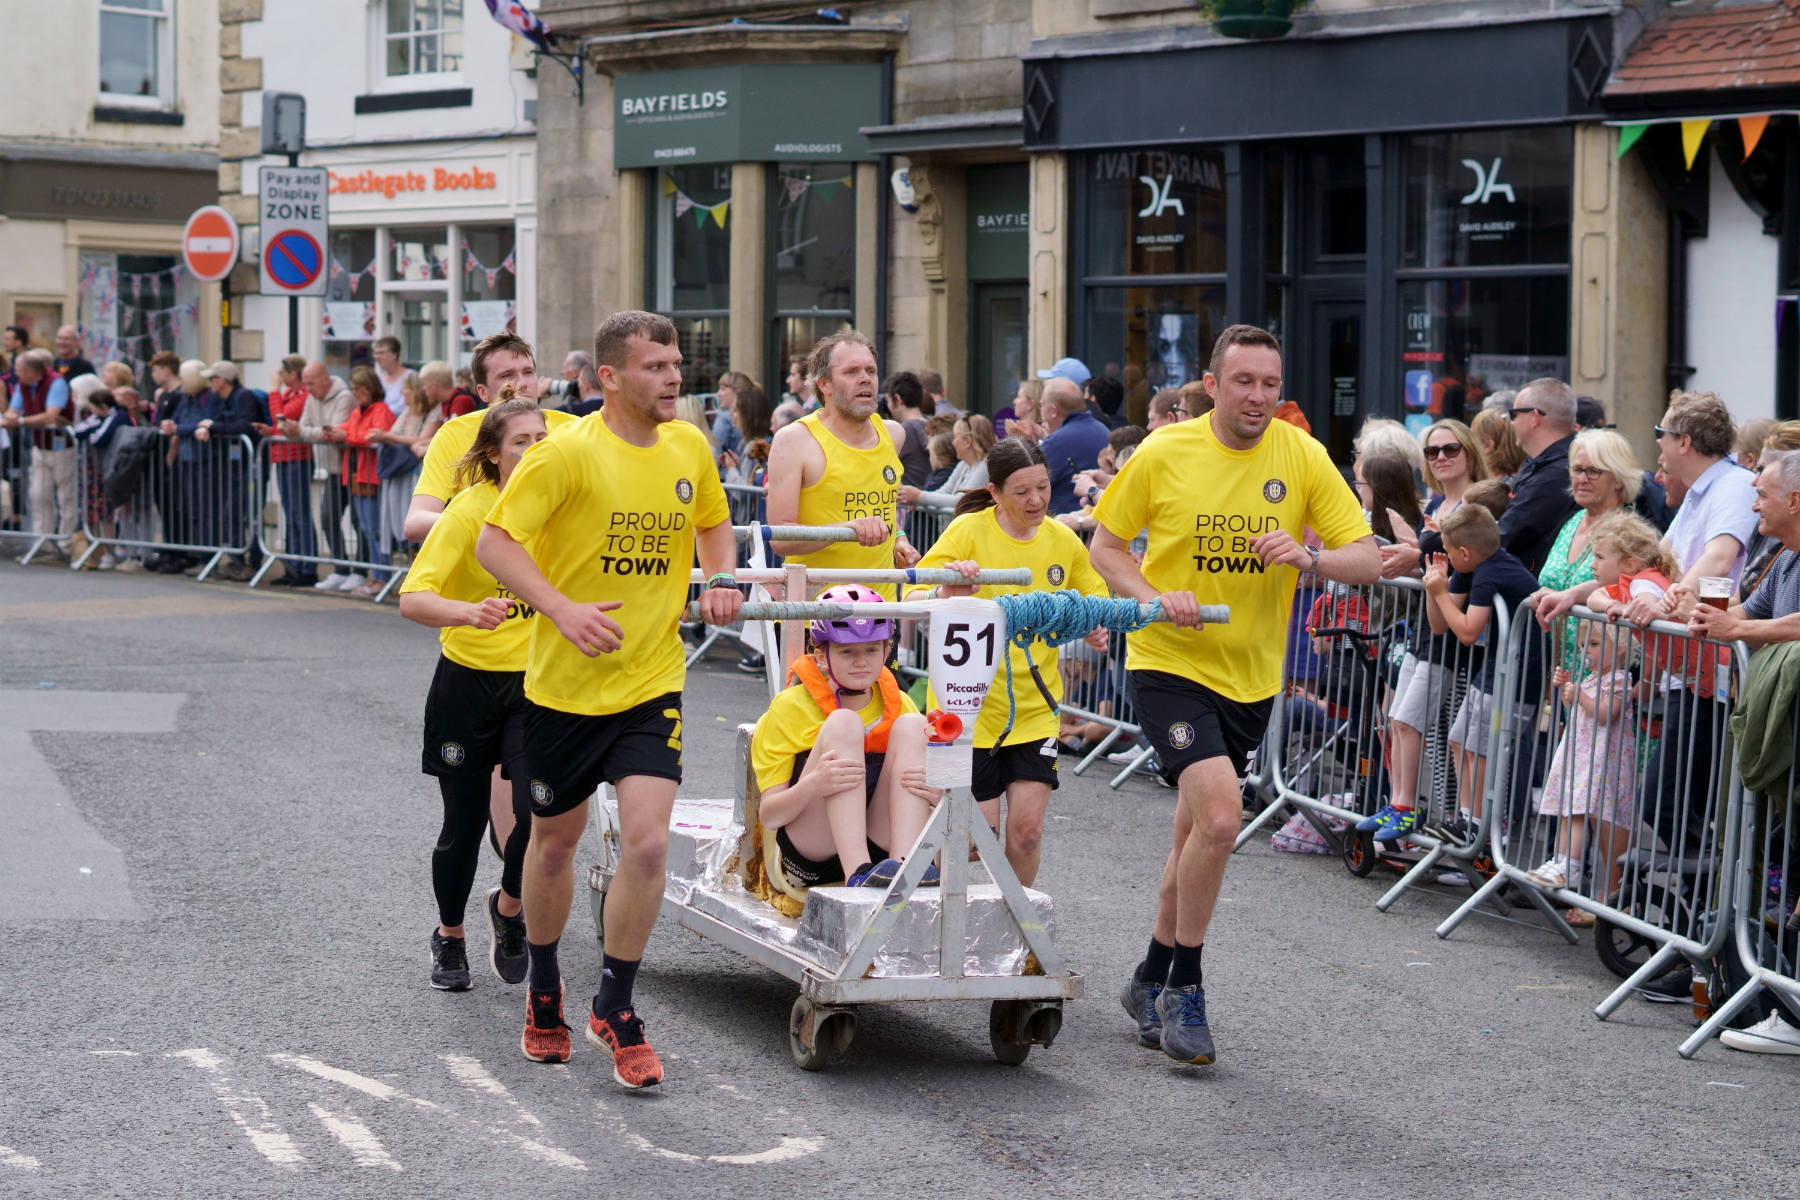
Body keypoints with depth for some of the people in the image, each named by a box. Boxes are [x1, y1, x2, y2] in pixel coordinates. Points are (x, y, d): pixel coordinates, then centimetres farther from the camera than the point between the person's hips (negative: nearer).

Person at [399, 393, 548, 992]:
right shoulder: (469, 511, -16)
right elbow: (412, 600, -25)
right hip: (468, 680, -2)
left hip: (536, 682, 2)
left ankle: (508, 905, 19)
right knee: (464, 825, 7)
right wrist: (469, 612, -43)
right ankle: (450, 937, 33)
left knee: (539, 813, -13)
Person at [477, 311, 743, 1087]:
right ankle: (544, 993, 36)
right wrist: (562, 609, -25)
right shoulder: (568, 452, -14)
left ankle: (615, 1008, 5)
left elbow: (713, 523, 22)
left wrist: (720, 579, 1)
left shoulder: (690, 448, 2)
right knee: (555, 840, 13)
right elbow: (494, 541, -13)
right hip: (564, 682, -2)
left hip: (653, 681, 2)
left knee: (647, 842, -12)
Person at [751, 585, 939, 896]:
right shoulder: (790, 707, 1)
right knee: (843, 723, -22)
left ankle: (905, 865, -33)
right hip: (809, 862, -3)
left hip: (882, 846, 3)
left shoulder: (899, 705, 13)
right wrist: (814, 785, -29)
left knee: (911, 727, -13)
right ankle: (858, 875, -40)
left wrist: (935, 792, -16)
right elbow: (768, 815, -6)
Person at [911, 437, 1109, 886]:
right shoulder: (969, 531, -10)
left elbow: (1094, 599, 17)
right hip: (971, 704, -3)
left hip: (1034, 708, 3)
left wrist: (1095, 630, -6)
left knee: (1026, 832, -4)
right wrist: (944, 593, -41)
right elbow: (913, 598, -18)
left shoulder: (1062, 540, 2)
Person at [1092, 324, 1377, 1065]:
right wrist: (1154, 597, -16)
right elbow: (1105, 546, 2)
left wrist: (1308, 558, -25)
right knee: (1219, 813, -21)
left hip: (1251, 676, 4)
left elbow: (1368, 561, -4)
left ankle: (1154, 979, 36)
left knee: (1198, 835, 15)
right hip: (1169, 663, -4)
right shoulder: (1164, 454, -8)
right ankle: (1184, 988, -4)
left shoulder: (1303, 458, -4)